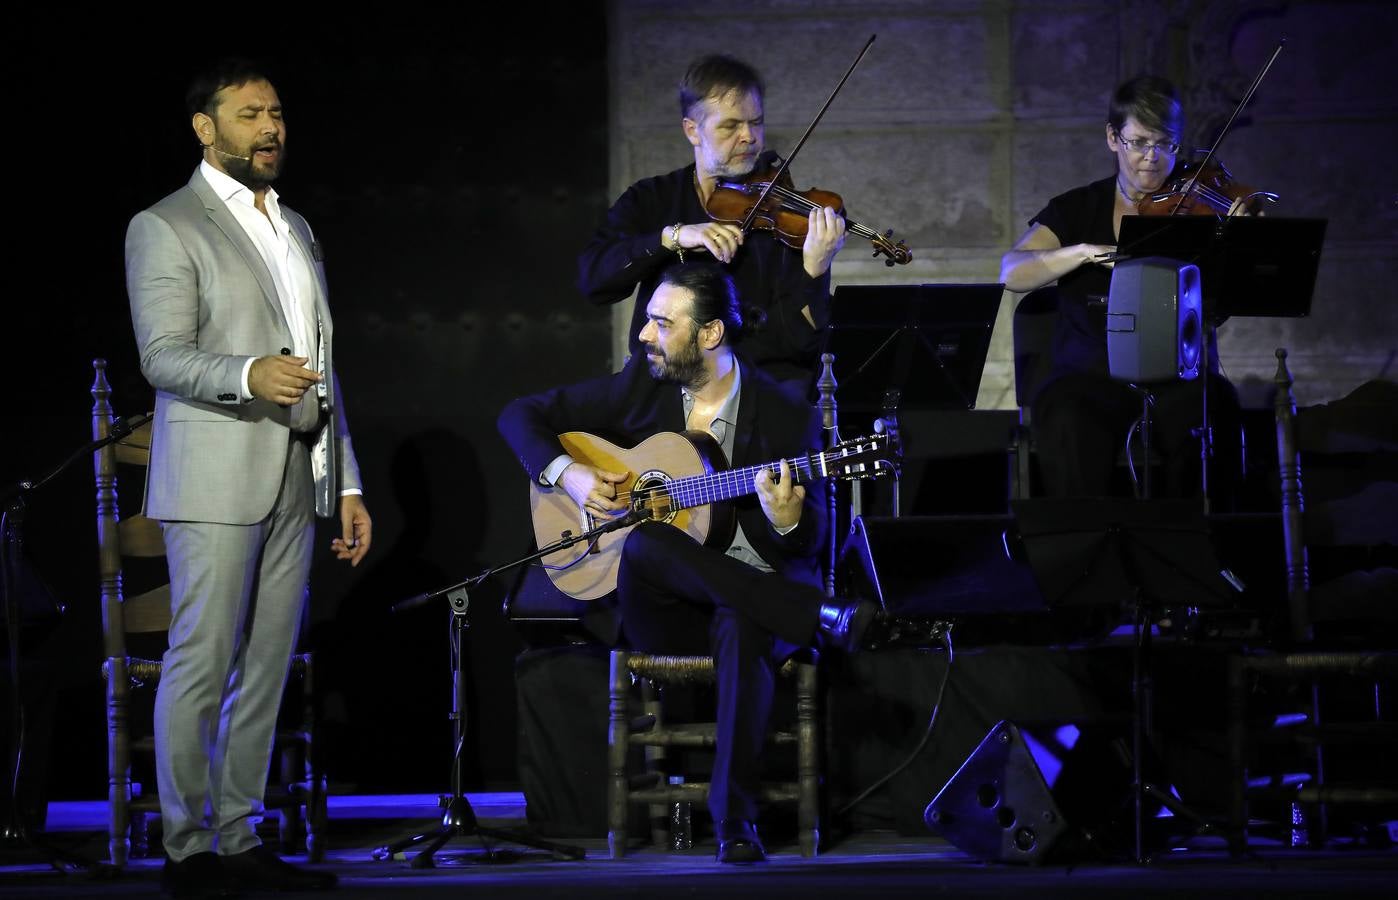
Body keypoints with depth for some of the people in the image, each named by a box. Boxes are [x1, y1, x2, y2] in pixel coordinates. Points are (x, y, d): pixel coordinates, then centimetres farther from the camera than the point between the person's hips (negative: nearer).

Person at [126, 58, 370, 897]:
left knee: (267, 668, 6)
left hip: (295, 480, 7)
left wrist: (347, 483, 16)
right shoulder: (165, 228, -3)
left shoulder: (296, 230, 20)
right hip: (217, 477, -7)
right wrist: (247, 375, -31)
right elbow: (163, 356, -13)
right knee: (203, 663, -6)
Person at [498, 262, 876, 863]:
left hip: (749, 598, -2)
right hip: (659, 610, 3)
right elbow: (521, 416, 12)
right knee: (645, 543, -34)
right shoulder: (640, 385, 5)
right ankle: (826, 621, -31)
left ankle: (734, 817, -37)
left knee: (742, 629, -40)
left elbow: (808, 547, 0)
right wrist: (566, 474, -7)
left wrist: (785, 520, -25)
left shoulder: (786, 417, -2)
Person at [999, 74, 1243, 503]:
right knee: (1068, 425, -32)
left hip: (1179, 376, 0)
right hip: (1091, 376, 0)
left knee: (1211, 416, -31)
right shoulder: (1077, 210, 10)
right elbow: (1012, 272, -5)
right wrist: (1085, 251, -21)